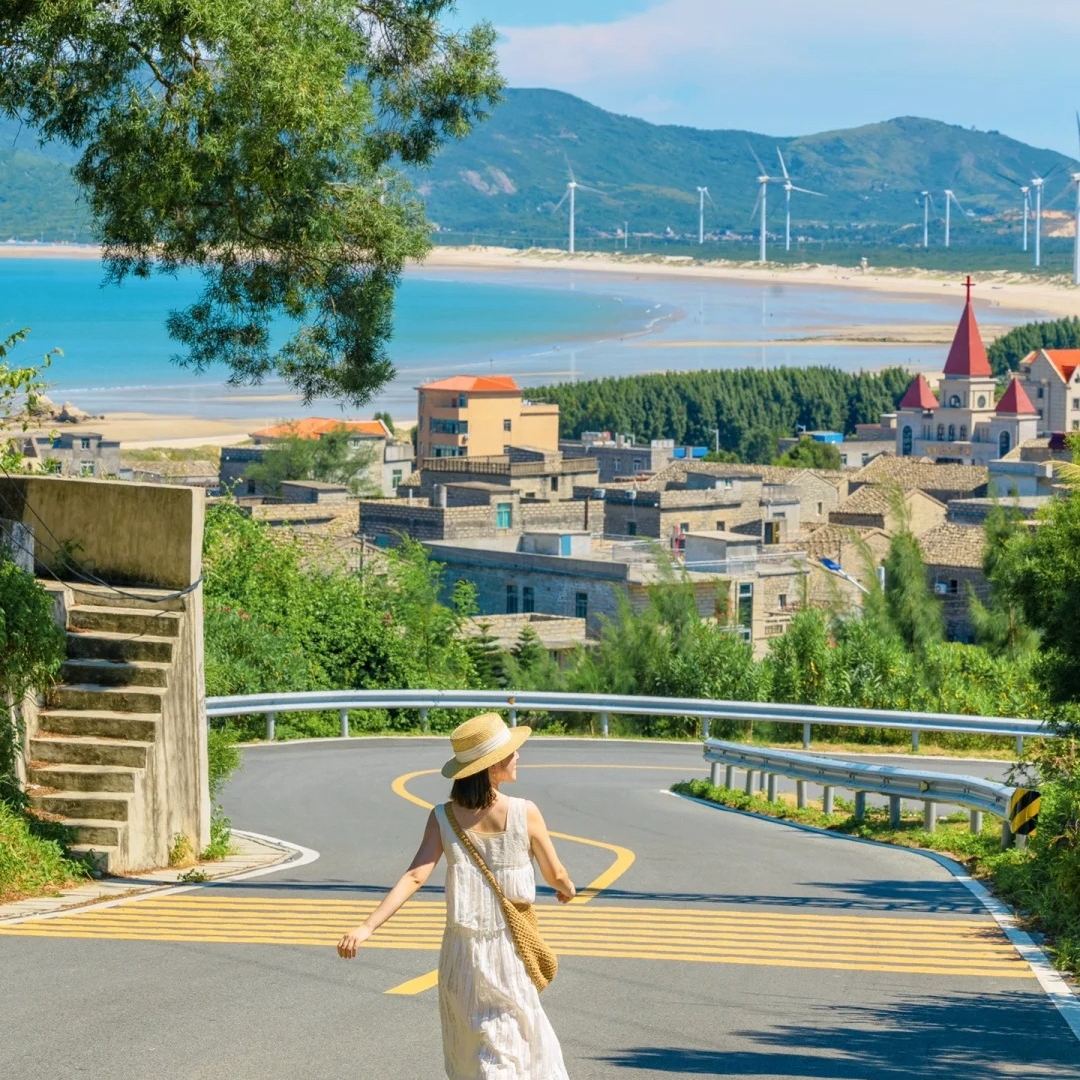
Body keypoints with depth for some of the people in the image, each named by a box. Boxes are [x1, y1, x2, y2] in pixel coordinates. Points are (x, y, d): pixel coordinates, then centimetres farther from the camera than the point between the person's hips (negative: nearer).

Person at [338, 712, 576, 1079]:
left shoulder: (443, 819, -6)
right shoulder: (525, 813, -11)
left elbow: (415, 877, -17)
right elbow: (555, 875, 0)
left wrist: (367, 927, -20)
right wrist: (567, 888, 24)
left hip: (462, 952, 2)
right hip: (507, 951, -2)